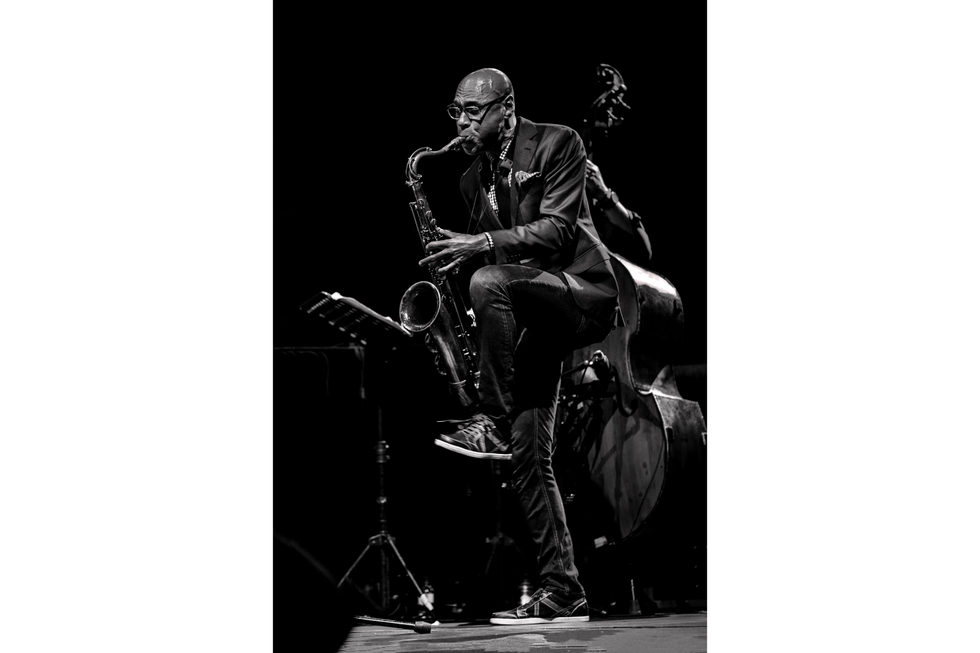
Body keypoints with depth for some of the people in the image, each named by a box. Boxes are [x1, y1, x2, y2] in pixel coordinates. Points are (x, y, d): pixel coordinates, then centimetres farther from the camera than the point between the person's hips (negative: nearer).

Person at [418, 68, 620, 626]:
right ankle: (562, 590, 0)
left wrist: (481, 244, -23)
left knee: (488, 282, -35)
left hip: (584, 293, -7)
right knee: (529, 456, -2)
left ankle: (492, 422, -27)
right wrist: (454, 255, 1)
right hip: (535, 319, 7)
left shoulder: (557, 144, -3)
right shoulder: (474, 178, 18)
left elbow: (558, 229, -15)